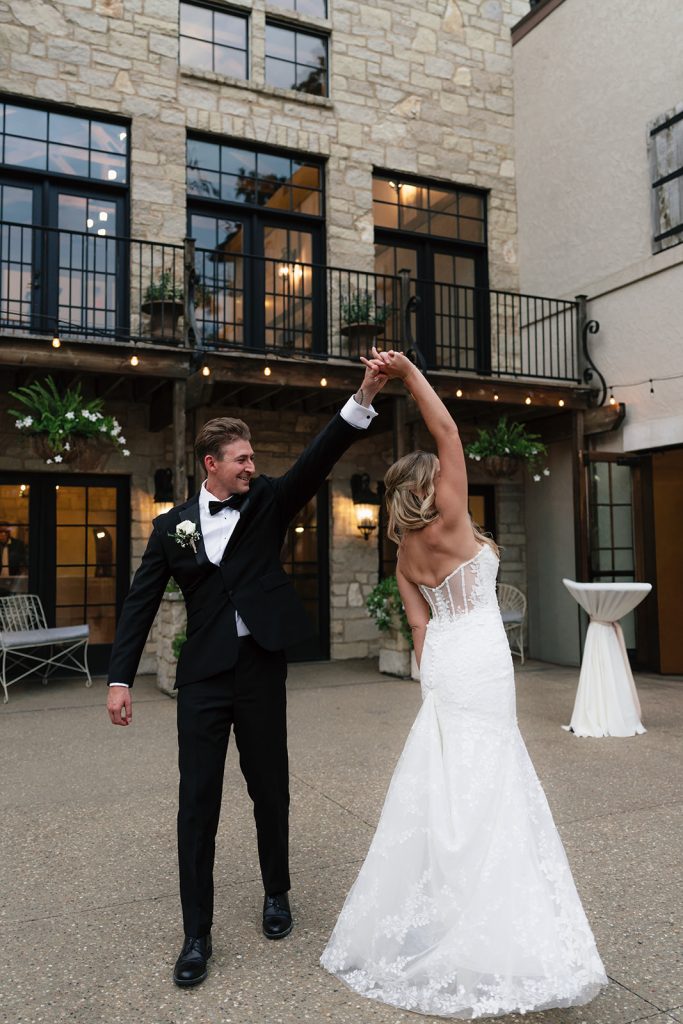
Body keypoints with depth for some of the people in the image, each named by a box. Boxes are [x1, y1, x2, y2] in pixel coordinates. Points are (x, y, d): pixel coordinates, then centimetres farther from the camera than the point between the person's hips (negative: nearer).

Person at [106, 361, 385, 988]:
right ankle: (197, 935, 19)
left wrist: (363, 400, -25)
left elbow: (317, 461, -12)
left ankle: (277, 892, 37)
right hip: (203, 676, 0)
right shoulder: (172, 525, 4)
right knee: (198, 802, 4)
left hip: (261, 669, 0)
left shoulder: (268, 502, 3)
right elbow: (141, 604, 5)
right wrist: (121, 679, 0)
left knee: (270, 791, 13)